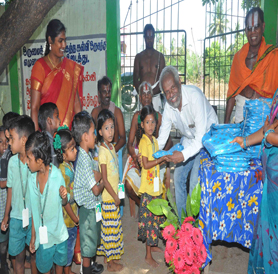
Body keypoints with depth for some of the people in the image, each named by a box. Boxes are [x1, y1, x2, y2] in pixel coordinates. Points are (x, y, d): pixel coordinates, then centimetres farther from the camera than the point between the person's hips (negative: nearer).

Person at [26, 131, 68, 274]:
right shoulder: (32, 179, -13)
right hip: (42, 235, 2)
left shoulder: (57, 175, -21)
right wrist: (33, 236, 5)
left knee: (60, 262, 21)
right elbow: (34, 210, -2)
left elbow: (63, 203, -6)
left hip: (59, 233, -2)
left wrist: (64, 197, -30)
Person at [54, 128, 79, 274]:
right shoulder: (63, 171, -27)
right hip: (67, 217, -8)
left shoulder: (69, 165, 1)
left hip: (73, 211, 8)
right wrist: (74, 218, -15)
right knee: (69, 244, 9)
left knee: (71, 242, 21)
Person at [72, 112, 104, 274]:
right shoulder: (84, 159, -26)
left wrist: (98, 176, -11)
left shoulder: (87, 154, 3)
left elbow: (97, 175, 9)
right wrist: (102, 183, -5)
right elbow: (96, 190, -23)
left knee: (93, 237, 23)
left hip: (93, 205, 9)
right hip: (88, 207, -9)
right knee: (88, 239, 9)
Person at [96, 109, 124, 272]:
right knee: (110, 228, 3)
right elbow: (104, 180, -19)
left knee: (114, 227, 18)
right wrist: (115, 197, -13)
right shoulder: (102, 151, -19)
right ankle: (111, 263, 17)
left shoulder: (111, 147, 7)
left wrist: (117, 194, 13)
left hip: (114, 196, 8)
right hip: (108, 198, -8)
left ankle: (110, 255, 33)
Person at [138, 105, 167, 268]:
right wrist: (162, 158, -19)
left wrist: (165, 159, 1)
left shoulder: (154, 140, 10)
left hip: (156, 185, 8)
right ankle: (148, 255, 10)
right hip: (148, 186, -8)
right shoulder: (143, 141, -14)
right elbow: (146, 164, -21)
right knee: (149, 217, -1)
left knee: (156, 216, 18)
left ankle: (153, 245, 36)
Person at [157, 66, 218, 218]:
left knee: (195, 181, -15)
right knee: (178, 177, 6)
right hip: (188, 140, 7)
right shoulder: (169, 106, -11)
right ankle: (181, 220, 23)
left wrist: (184, 154, -41)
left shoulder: (194, 95, -31)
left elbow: (202, 135, -34)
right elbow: (162, 137, -2)